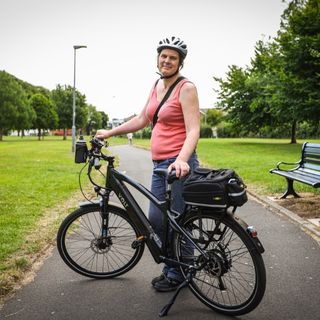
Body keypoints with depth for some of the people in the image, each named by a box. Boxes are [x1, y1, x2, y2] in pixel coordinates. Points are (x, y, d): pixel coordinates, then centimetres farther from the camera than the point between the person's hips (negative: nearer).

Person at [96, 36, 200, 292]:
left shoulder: (186, 88, -8)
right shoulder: (157, 86, 15)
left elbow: (193, 130, -17)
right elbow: (142, 120, 23)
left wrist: (181, 159, -33)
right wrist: (110, 133, 23)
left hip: (178, 165, -8)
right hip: (160, 164, 8)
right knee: (156, 219, 12)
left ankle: (179, 274, 19)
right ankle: (171, 268, 30)